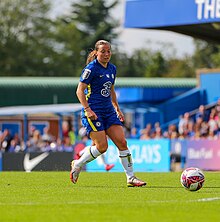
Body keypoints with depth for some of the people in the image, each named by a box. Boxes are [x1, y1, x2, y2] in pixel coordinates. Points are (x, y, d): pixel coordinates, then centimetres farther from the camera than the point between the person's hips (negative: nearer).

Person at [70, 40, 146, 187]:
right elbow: (80, 90, -12)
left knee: (122, 142, -3)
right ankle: (77, 165, 11)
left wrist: (117, 109, 21)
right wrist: (88, 110, -20)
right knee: (102, 146, -13)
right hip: (93, 112, -7)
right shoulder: (91, 68, -11)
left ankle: (131, 178, 1)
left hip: (109, 112, 7)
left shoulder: (112, 68, 12)